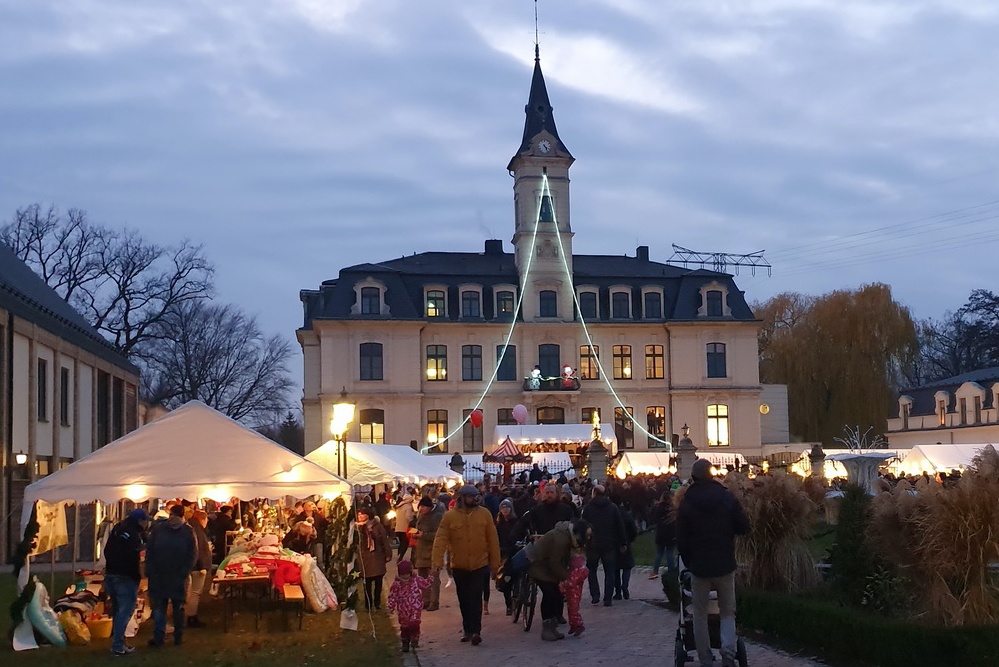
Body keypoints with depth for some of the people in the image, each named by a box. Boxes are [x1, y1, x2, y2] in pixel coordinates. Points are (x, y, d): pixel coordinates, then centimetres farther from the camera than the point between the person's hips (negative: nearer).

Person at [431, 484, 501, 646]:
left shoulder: (484, 514, -4)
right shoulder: (450, 516, -6)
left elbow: (493, 540, -2)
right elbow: (441, 540, -10)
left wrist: (495, 564, -2)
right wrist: (438, 561, -22)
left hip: (479, 564, -2)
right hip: (459, 566, 2)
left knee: (475, 598, -8)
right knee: (464, 600, 12)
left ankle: (476, 631, -6)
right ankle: (468, 629, 25)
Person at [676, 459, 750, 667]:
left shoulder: (686, 503, -4)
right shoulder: (727, 497, -4)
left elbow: (681, 539, -2)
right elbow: (744, 527, -1)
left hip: (699, 566, -1)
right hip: (725, 565, 1)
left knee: (700, 615, 10)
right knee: (728, 612, 11)